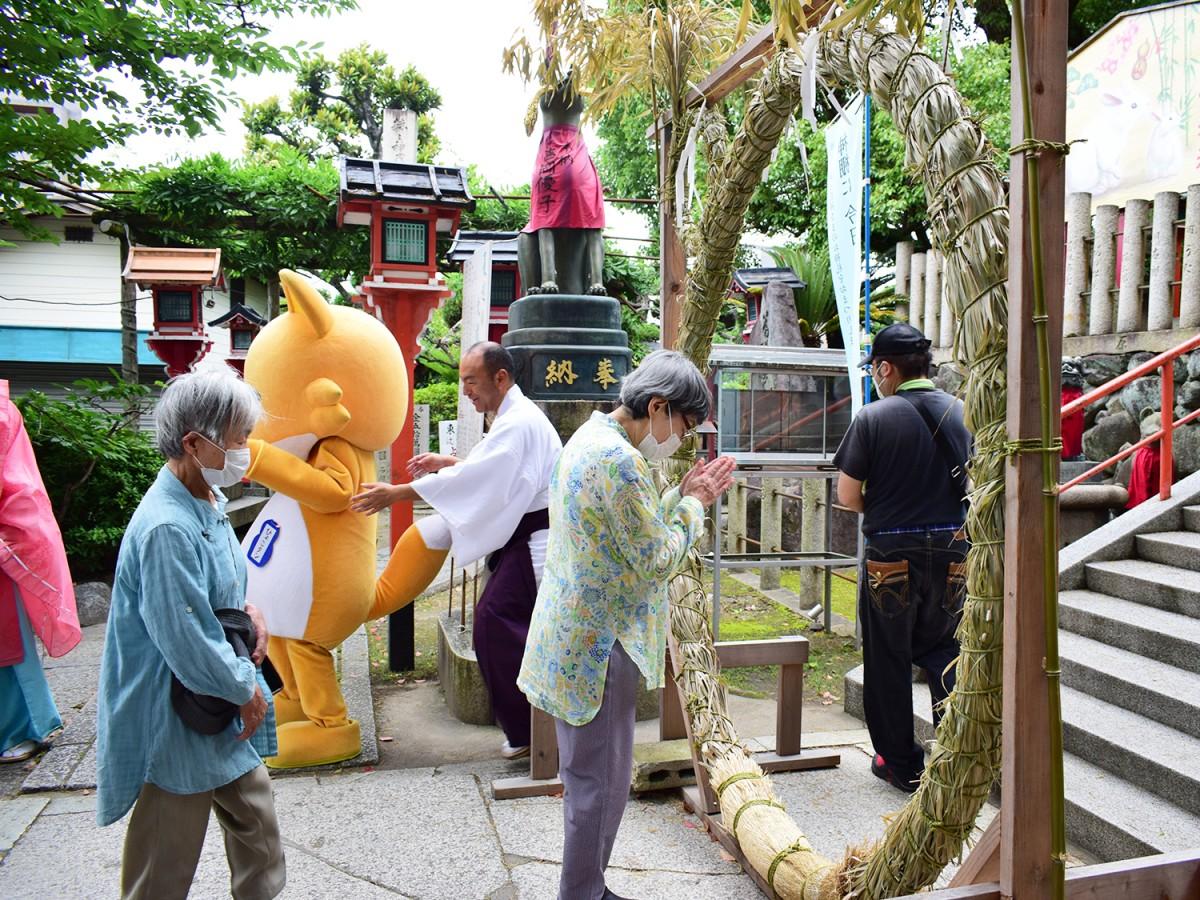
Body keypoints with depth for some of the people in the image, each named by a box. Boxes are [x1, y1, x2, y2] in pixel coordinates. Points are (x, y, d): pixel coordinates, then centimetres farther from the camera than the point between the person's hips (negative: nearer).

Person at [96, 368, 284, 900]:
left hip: (222, 704, 9)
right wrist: (246, 691, -13)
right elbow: (185, 641, -26)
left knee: (256, 823, 21)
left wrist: (248, 609, -2)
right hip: (178, 721, -9)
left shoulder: (208, 501, 3)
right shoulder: (167, 528, -29)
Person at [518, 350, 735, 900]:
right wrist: (692, 506, -4)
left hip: (574, 640, 11)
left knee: (589, 778, 22)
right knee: (601, 782, 4)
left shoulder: (590, 439, 12)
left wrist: (684, 497, 9)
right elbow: (656, 561, -18)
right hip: (598, 646, -11)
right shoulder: (618, 458, -22)